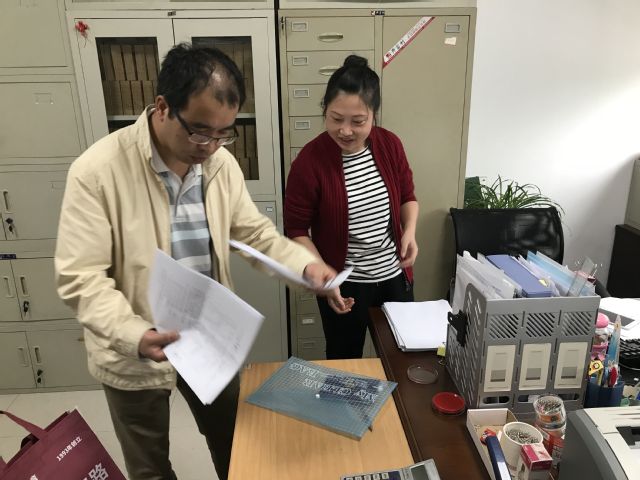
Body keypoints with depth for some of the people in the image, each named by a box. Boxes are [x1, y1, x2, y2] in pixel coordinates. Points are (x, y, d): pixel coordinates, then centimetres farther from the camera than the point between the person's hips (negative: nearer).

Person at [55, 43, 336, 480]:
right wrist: (135, 336, -35)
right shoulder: (97, 172, -22)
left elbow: (255, 232, 3)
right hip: (134, 358, -3)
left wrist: (306, 264, -13)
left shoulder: (221, 163, -6)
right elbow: (81, 277, -21)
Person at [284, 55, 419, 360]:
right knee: (344, 360, 15)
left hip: (395, 275, 4)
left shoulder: (390, 145, -7)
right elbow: (296, 229, -12)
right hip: (344, 283, -4)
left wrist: (410, 231, -10)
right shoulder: (310, 160, -19)